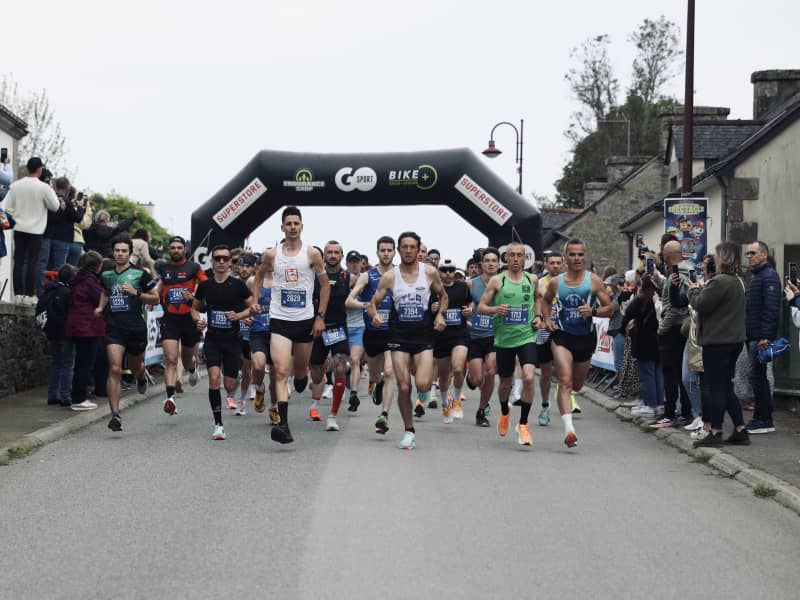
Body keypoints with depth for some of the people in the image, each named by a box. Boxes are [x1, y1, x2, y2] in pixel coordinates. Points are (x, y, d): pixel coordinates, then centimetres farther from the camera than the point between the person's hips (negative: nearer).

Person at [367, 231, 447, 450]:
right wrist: (374, 315, -17)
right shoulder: (389, 277, -1)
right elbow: (373, 303, 5)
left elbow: (443, 296, 15)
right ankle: (409, 431, 13)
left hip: (424, 335, -1)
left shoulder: (430, 272, -1)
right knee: (403, 387, -3)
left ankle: (424, 394, 24)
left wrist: (440, 315, -3)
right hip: (399, 336, 1)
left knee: (422, 384, -16)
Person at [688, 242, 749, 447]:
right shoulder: (738, 281, 13)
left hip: (717, 341, -9)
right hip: (734, 339, 9)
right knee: (726, 387, 14)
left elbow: (700, 304, -18)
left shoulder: (720, 282, -20)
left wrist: (694, 290, 0)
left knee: (716, 387, -2)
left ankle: (715, 433, 2)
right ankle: (740, 430, 13)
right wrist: (701, 290, 5)